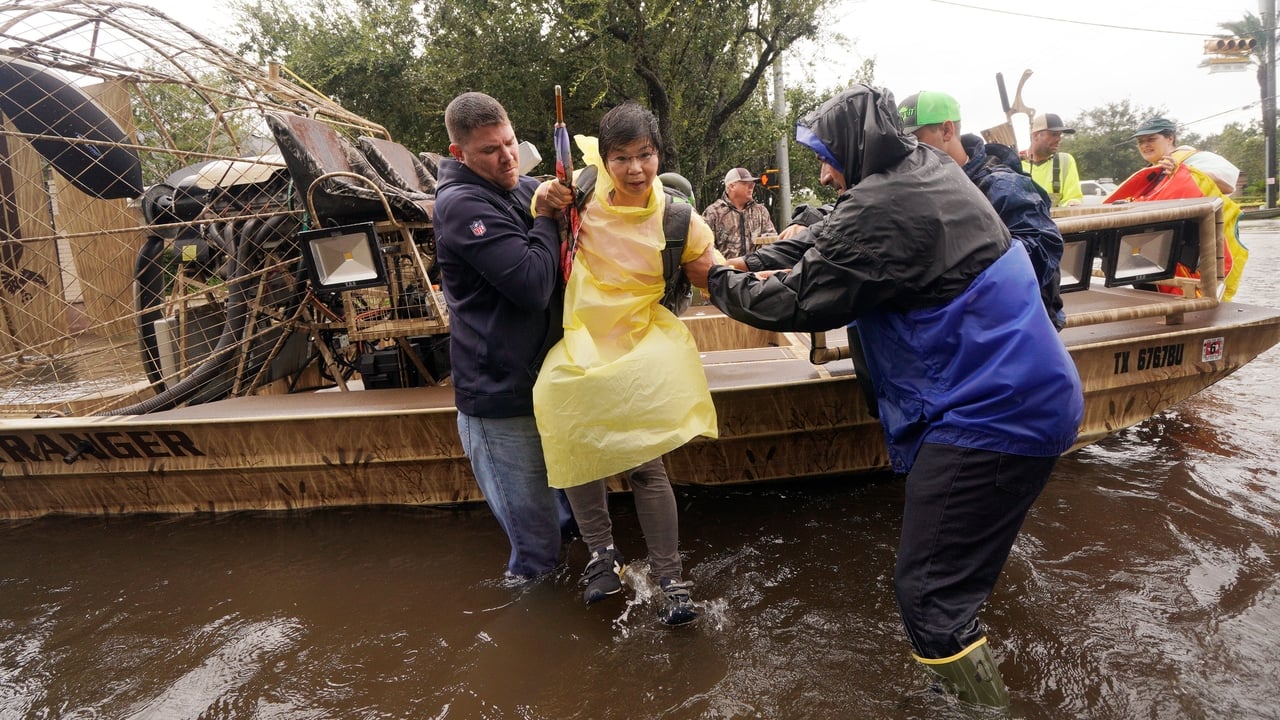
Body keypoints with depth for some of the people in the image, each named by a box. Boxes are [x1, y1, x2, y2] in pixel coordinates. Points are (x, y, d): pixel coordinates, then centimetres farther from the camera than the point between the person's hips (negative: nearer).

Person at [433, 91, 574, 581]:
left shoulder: (524, 190, 10)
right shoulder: (462, 205, -17)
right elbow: (534, 285, -25)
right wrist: (546, 217, -12)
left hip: (541, 384, 9)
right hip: (503, 400, -9)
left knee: (563, 510, 26)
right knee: (538, 545, 1)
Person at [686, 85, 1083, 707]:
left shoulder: (878, 209, -20)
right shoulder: (933, 169, 11)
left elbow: (797, 302, -14)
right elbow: (834, 246, 21)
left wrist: (716, 279, 2)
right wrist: (759, 268, 12)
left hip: (990, 417, -10)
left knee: (928, 596, -5)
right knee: (957, 576, 23)